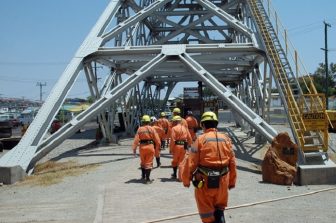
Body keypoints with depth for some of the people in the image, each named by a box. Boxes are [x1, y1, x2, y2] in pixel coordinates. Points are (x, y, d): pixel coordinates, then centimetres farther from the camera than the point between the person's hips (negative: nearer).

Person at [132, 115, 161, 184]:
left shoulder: (139, 129, 0)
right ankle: (147, 179, 0)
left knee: (143, 162, 22)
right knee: (149, 163, 3)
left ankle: (143, 176, 30)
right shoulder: (152, 129, -3)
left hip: (142, 147, 2)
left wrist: (134, 149, 1)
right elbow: (157, 139, -3)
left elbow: (136, 140, -4)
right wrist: (157, 147, 9)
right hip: (150, 147, -2)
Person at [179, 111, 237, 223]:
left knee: (207, 211, 11)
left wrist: (185, 179, 2)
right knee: (219, 207, 22)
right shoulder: (226, 139, 4)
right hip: (222, 180, 4)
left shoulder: (201, 139, -8)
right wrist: (232, 181, 18)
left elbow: (190, 161, -10)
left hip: (205, 180, -4)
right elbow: (232, 162, 8)